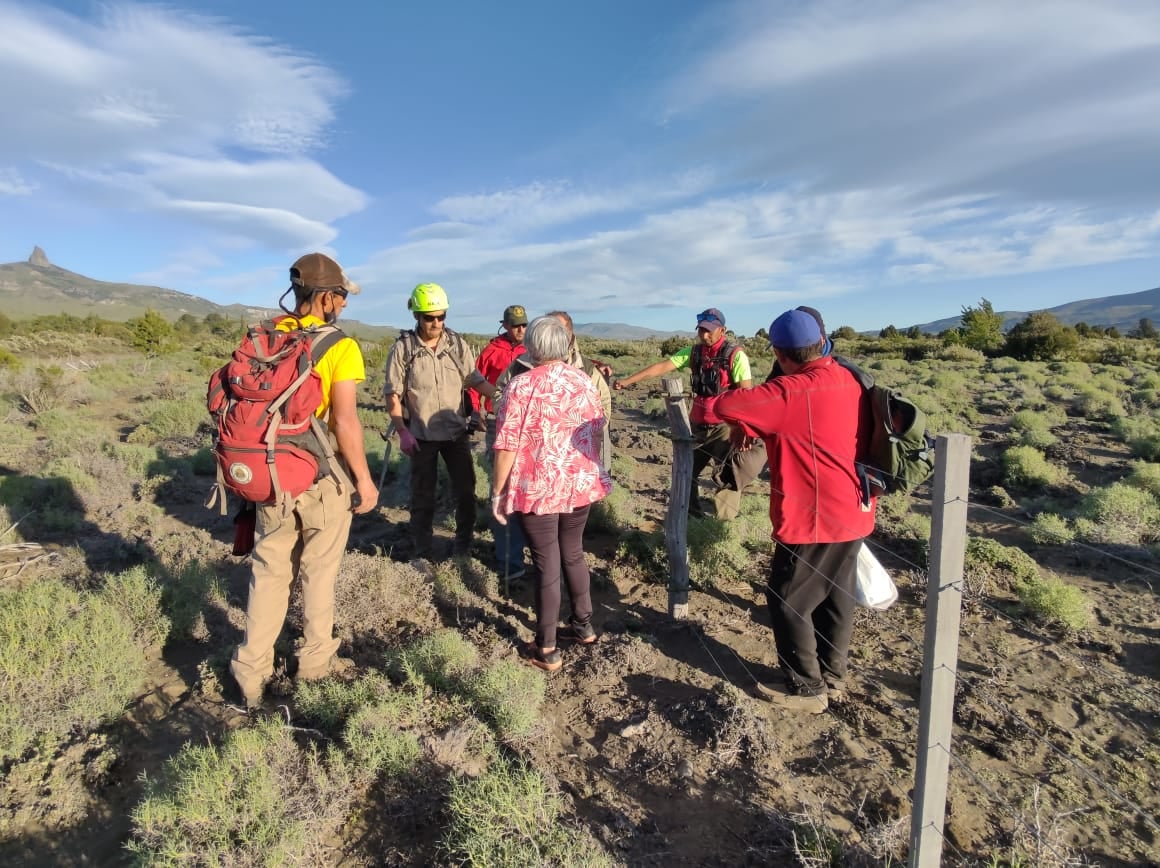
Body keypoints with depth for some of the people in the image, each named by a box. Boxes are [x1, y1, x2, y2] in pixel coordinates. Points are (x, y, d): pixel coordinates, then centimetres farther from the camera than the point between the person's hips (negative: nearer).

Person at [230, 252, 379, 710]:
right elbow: (345, 421, -21)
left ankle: (252, 669, 21)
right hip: (323, 477, -4)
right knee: (319, 571, 13)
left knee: (269, 571, 16)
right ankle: (315, 658, 29)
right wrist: (364, 479, -12)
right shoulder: (339, 346, -15)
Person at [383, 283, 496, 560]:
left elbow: (475, 379, 2)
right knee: (422, 496, 9)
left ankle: (464, 547, 28)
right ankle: (421, 553, 23)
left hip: (456, 432, 3)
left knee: (466, 491, 10)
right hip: (422, 435, -2)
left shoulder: (458, 344, 0)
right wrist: (402, 432, -12)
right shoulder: (403, 348, -7)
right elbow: (393, 394, -5)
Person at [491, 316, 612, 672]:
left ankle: (546, 649, 17)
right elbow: (595, 431, 12)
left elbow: (507, 446, -15)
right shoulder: (584, 381, 3)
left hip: (538, 489, -5)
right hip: (581, 484, 5)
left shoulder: (520, 386, -13)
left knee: (547, 564, 4)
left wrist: (498, 490, -5)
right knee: (573, 554, 22)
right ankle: (583, 624, 37)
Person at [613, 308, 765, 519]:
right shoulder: (693, 352, 2)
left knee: (728, 477, 2)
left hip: (725, 426, -6)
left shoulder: (735, 355, -13)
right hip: (698, 424, 6)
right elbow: (661, 367, -3)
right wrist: (628, 380, -9)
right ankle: (689, 512, 36)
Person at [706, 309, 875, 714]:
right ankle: (833, 677, 35)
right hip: (853, 512, 9)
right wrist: (758, 424, 9)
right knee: (837, 596, 20)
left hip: (814, 518, -8)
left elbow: (726, 406, -23)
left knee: (788, 601, 7)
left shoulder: (792, 393, -23)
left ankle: (807, 690, 19)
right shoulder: (850, 381, 3)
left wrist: (704, 406, -1)